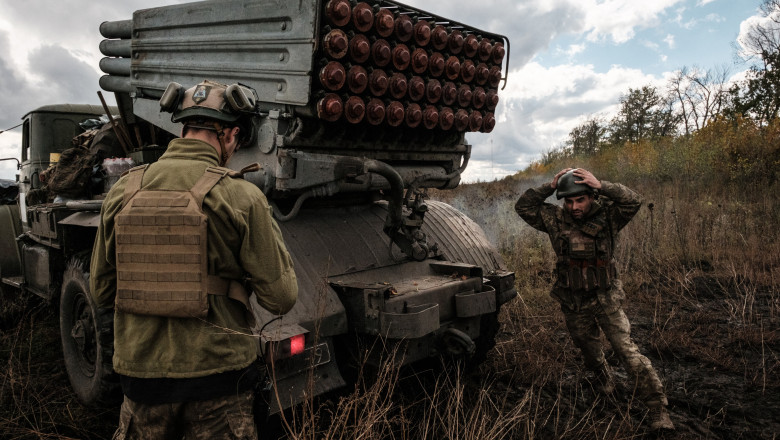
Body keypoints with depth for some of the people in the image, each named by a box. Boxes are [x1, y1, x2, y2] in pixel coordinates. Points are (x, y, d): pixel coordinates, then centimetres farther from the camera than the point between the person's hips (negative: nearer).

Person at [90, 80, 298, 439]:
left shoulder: (123, 190, -2)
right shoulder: (240, 196, -15)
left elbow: (101, 292, 7)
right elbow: (280, 298, -12)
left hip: (139, 372, 4)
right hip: (215, 372, -4)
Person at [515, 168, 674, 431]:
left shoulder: (607, 216, -12)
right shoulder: (556, 220, -7)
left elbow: (634, 202, -27)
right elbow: (523, 206, -9)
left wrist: (601, 186, -31)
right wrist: (550, 187, -17)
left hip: (606, 300, -3)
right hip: (574, 305, 3)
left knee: (628, 351, -8)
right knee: (589, 350, 22)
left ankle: (658, 409, 2)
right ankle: (603, 380, 52)